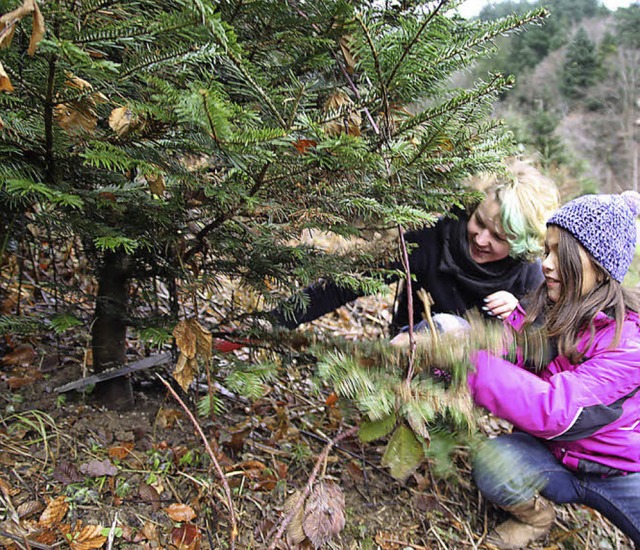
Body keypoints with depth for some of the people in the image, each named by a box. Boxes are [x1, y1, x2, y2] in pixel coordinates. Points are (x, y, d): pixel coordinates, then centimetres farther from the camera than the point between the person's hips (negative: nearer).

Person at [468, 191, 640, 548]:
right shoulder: (538, 312, -5)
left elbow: (555, 410, -35)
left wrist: (467, 359, -43)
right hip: (550, 456, 3)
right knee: (492, 461, -28)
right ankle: (537, 515, 4)